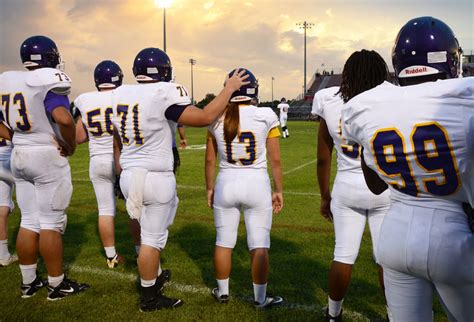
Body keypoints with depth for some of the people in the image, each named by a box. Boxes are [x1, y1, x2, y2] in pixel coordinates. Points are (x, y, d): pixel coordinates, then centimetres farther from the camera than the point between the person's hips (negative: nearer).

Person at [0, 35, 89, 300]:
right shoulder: (49, 82, -16)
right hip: (48, 157, -7)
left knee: (29, 221, 15)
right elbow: (64, 119, -31)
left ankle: (29, 282, 25)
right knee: (51, 224, 2)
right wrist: (71, 146, -16)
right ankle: (57, 285, 14)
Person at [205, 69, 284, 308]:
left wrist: (209, 188, 17)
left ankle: (222, 292, 31)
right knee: (259, 246, 8)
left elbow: (210, 160, 4)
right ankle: (260, 298, 18)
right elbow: (275, 160, -5)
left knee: (224, 242, 16)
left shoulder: (217, 118, -3)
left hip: (226, 183, 2)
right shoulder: (266, 117, -9)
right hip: (257, 184, -2)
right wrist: (279, 190, 5)